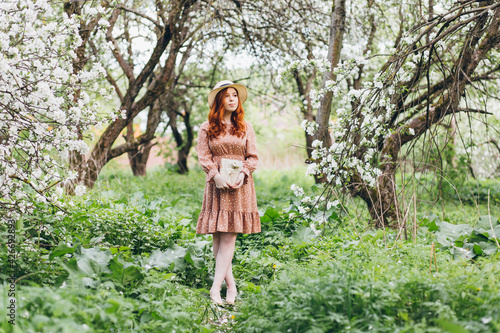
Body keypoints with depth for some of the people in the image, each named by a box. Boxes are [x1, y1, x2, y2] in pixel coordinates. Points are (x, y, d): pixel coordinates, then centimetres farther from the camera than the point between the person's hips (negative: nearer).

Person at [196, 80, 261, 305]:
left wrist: (243, 173, -9)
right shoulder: (207, 128, 7)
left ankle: (215, 288, -12)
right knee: (218, 238, -2)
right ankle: (231, 286, 7)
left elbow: (253, 157, 9)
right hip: (217, 185, 0)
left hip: (240, 186, 0)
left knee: (229, 237, -9)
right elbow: (203, 157, 2)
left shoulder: (246, 127, 12)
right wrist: (216, 175, -14)